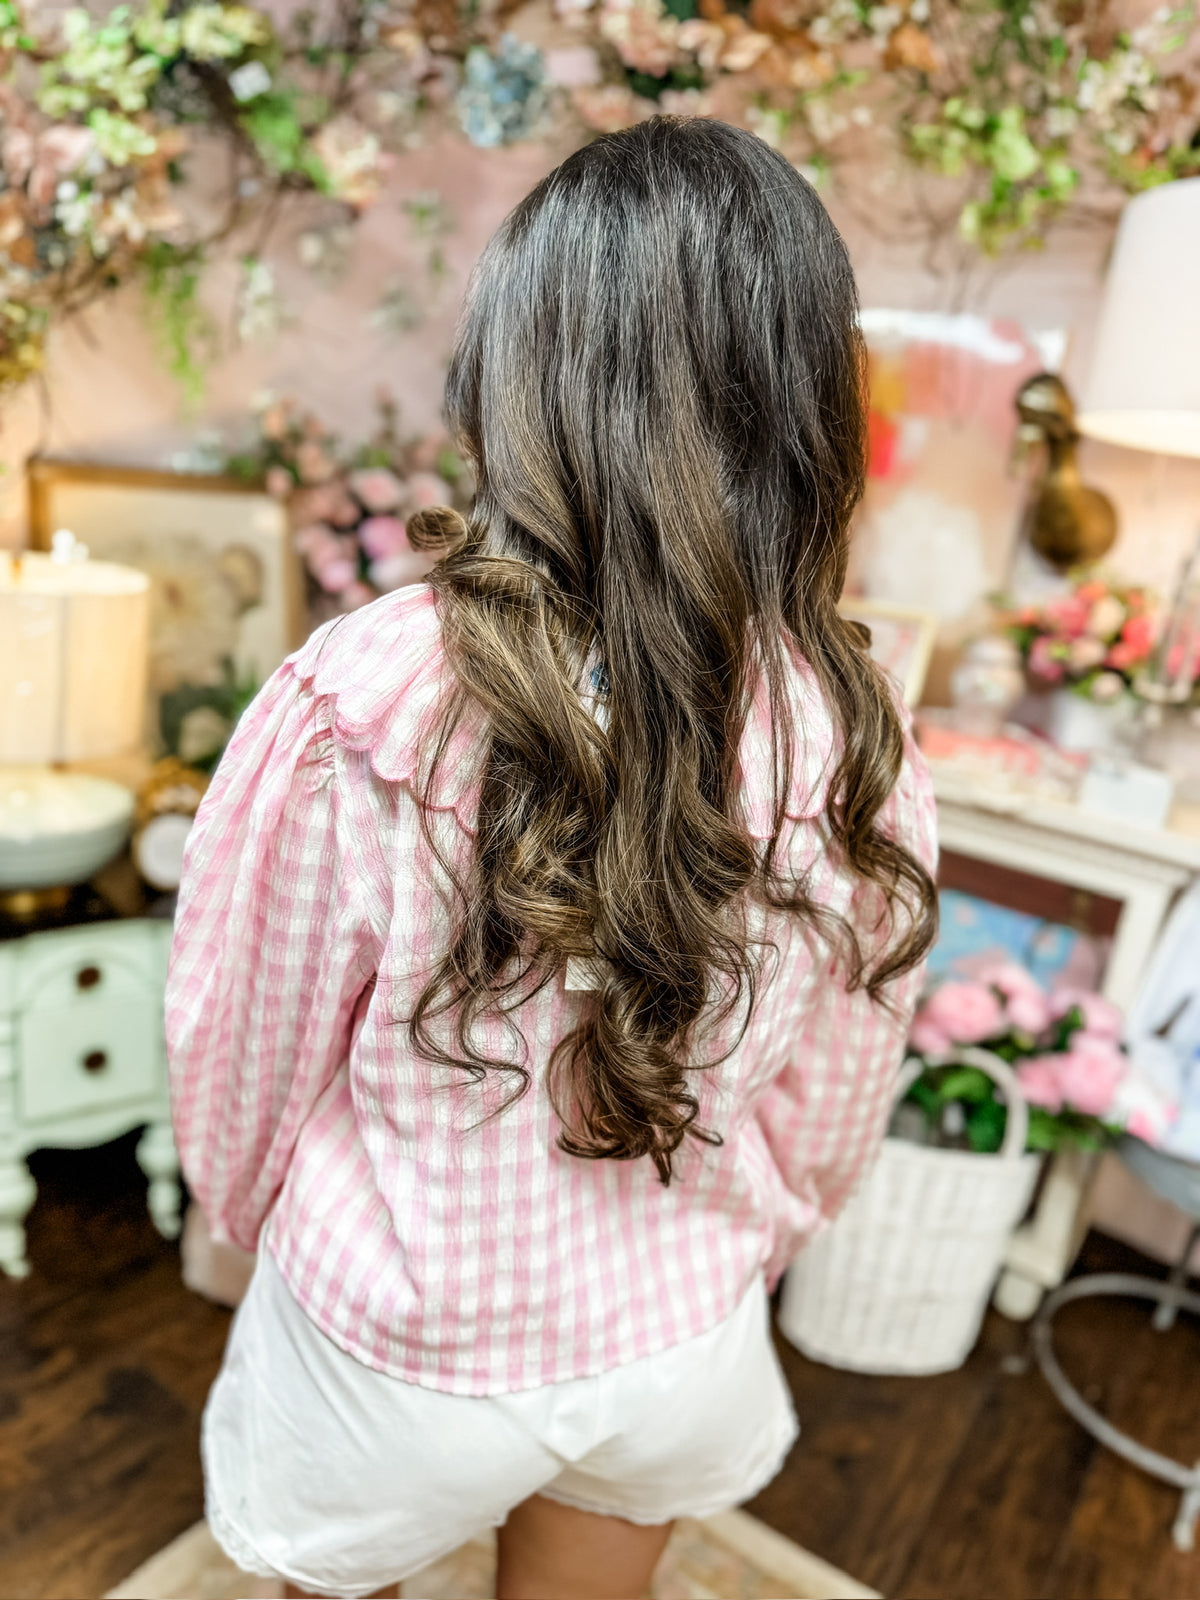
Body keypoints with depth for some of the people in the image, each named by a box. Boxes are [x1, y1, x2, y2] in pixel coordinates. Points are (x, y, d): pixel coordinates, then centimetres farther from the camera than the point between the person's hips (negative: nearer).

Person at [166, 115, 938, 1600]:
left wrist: (253, 1224, 10)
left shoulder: (355, 707, -31)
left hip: (401, 1350, -2)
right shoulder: (860, 746, -20)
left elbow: (239, 1059, -14)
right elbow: (831, 1117, -6)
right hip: (678, 1344, 3)